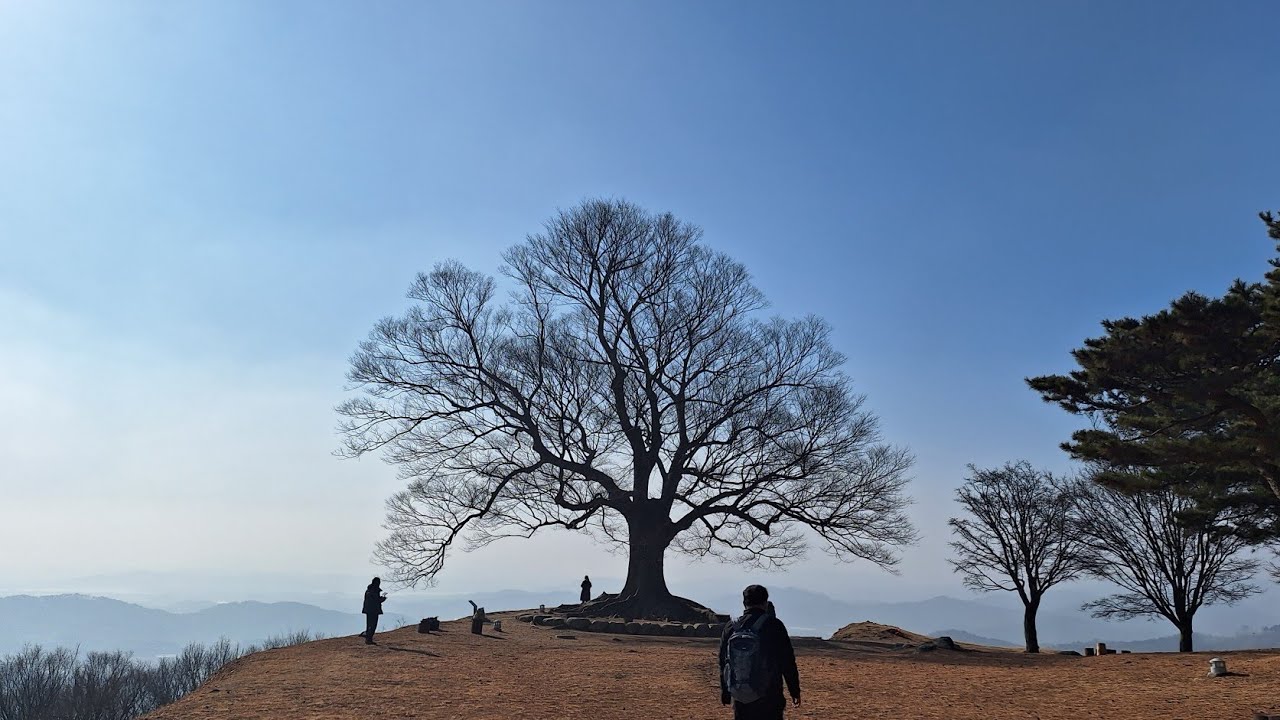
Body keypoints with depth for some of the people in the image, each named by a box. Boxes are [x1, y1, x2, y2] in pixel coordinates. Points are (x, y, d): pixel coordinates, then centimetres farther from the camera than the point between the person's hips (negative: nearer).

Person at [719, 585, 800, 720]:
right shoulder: (773, 625, -8)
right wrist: (795, 691, 4)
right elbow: (788, 662, -6)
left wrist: (725, 693, 23)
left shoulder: (730, 628, 4)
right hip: (768, 698, -4)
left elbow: (723, 663, 12)